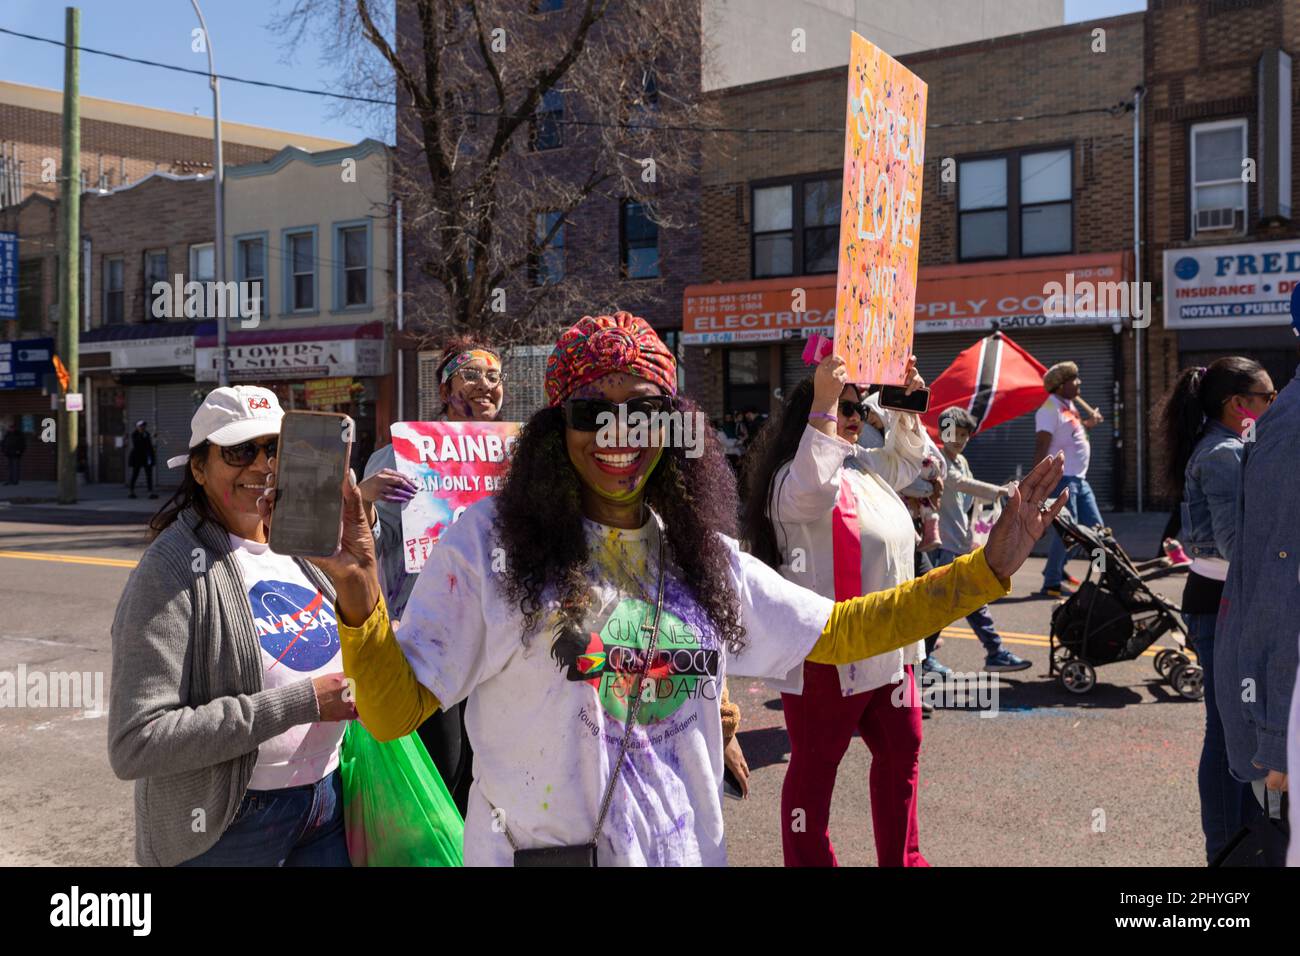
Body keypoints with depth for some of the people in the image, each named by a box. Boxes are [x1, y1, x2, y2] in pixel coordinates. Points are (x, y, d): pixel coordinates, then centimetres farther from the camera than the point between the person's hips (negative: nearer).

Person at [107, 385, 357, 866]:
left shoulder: (296, 548, 3)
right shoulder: (174, 568, -16)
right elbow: (135, 746, -24)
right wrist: (299, 702, -24)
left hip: (328, 801, 6)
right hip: (226, 827, -6)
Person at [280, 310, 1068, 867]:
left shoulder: (703, 557, 3)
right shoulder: (492, 542, -10)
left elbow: (842, 631, 11)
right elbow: (394, 709, -12)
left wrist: (989, 566, 6)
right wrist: (362, 606, -32)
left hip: (686, 850, 4)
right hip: (540, 848, -4)